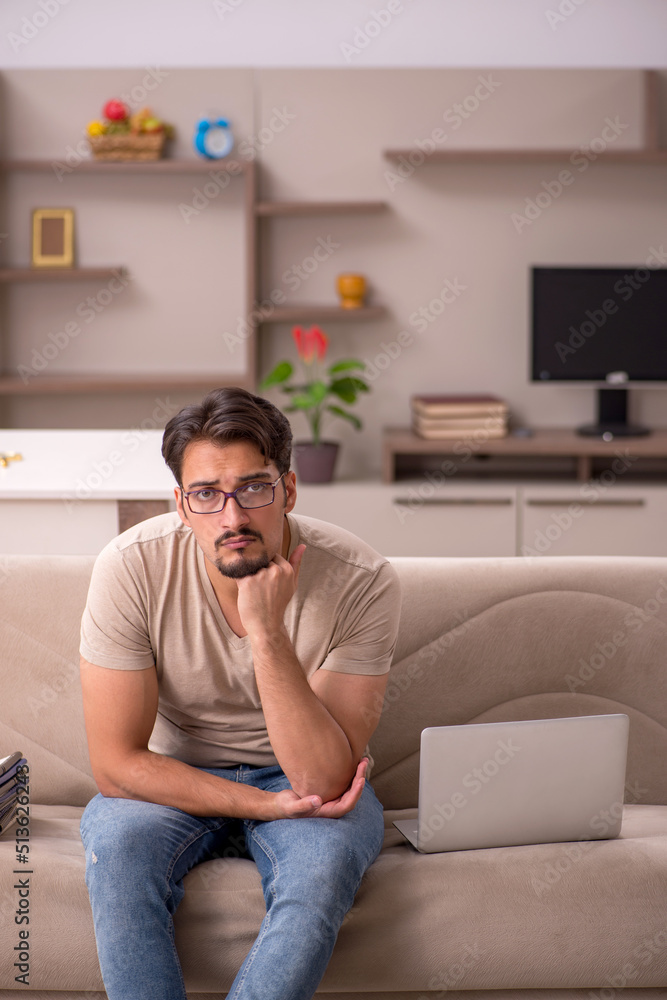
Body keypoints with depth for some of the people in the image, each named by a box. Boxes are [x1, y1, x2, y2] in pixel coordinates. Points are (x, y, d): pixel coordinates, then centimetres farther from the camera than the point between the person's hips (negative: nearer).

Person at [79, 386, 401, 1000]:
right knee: (115, 841, -31)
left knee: (325, 862, -33)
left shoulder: (363, 581, -23)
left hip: (306, 779, 0)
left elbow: (323, 780, -27)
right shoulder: (130, 567, -21)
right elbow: (116, 764, -17)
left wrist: (266, 632, -37)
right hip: (176, 780, 1)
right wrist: (268, 805, -23)